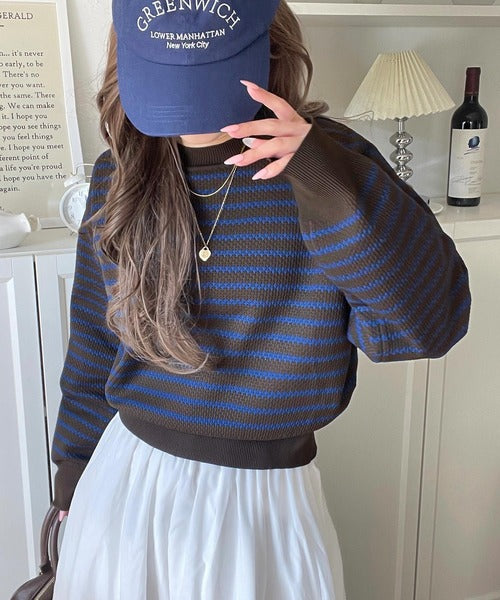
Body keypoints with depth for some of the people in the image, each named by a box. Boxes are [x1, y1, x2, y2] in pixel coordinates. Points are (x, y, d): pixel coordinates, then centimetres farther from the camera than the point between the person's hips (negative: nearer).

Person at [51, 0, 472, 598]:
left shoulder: (326, 162, -13)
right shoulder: (118, 175, -4)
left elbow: (427, 322, -23)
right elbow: (94, 339, 6)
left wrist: (333, 182, -33)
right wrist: (73, 461, 14)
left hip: (266, 503, -2)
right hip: (125, 477, 3)